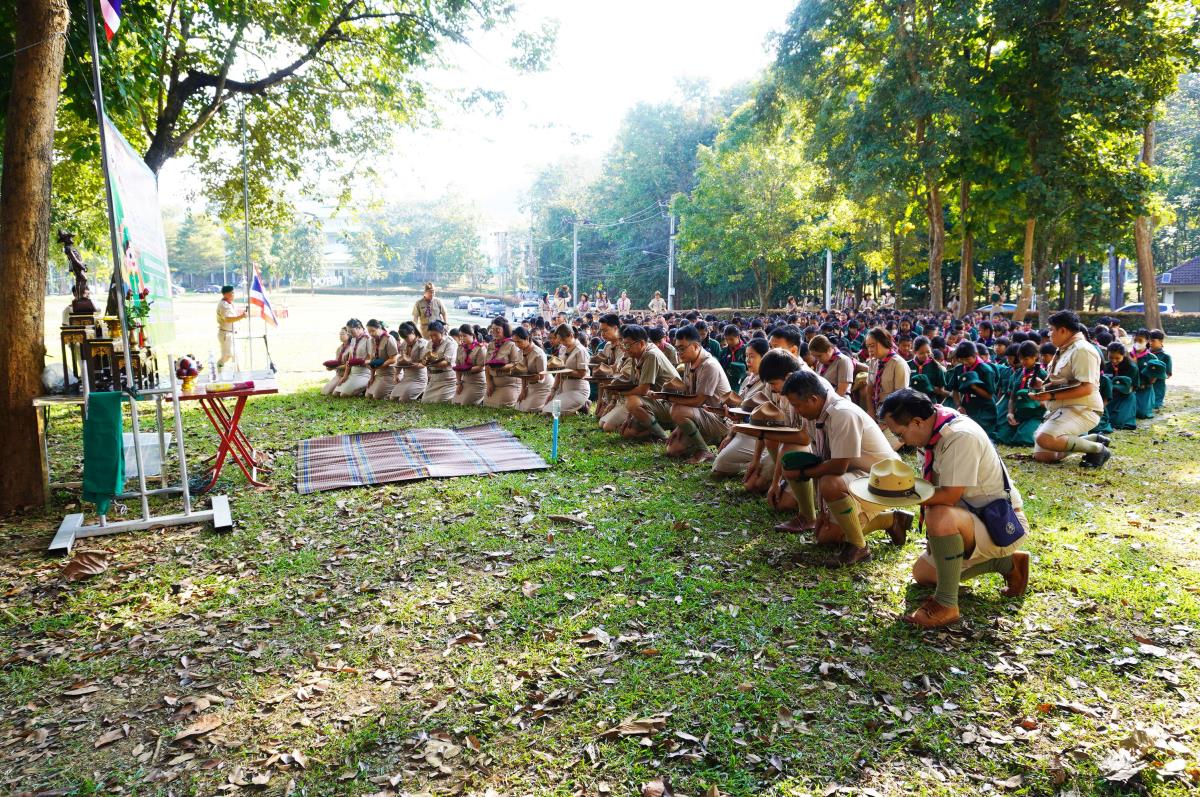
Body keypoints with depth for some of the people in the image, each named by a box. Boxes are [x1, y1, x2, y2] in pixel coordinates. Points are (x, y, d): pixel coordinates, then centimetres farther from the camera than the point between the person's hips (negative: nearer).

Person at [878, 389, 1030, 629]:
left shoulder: (961, 437, -27)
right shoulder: (937, 431, 1)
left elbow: (948, 497, -30)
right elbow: (936, 488, 6)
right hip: (976, 520, 10)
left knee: (941, 517, -37)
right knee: (923, 573, 14)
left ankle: (946, 604, -22)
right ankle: (1007, 563, 19)